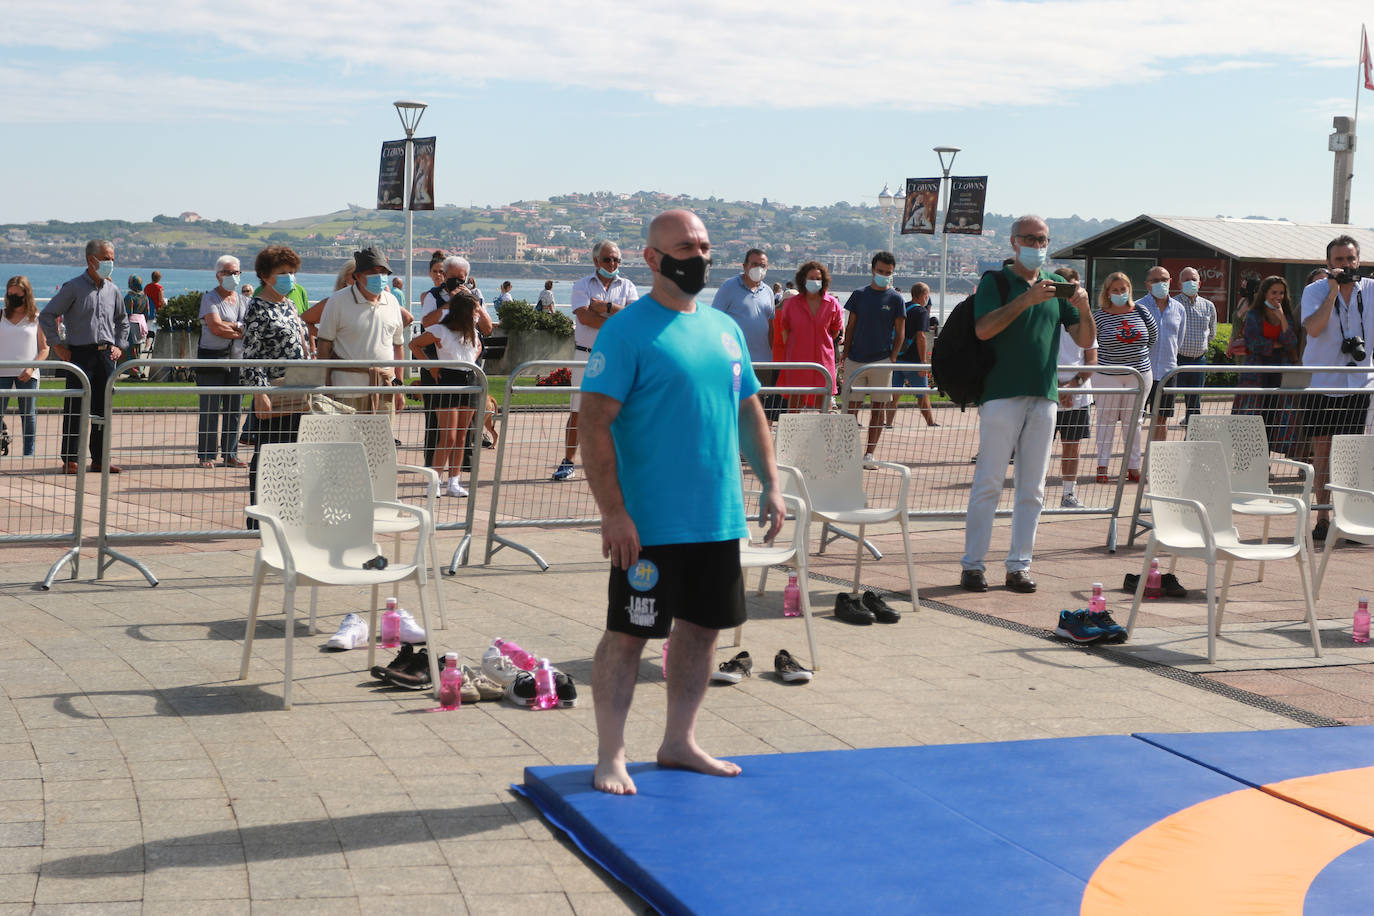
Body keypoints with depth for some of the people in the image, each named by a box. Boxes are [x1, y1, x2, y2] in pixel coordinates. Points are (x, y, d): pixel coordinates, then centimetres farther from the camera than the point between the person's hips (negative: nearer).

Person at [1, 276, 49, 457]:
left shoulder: (36, 318, 4)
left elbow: (44, 349, 2)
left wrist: (32, 367, -11)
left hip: (27, 374, -2)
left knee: (28, 414, 3)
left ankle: (29, 453, 10)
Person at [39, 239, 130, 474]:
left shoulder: (112, 290, 12)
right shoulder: (74, 287, -5)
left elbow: (122, 320, 28)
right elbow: (46, 316, -5)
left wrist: (119, 346, 16)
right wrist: (58, 346, -7)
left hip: (106, 355, 5)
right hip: (80, 354, -5)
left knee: (103, 408, 6)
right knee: (75, 408, -4)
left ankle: (99, 459, 13)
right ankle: (70, 460, 1)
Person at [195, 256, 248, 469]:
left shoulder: (242, 300, 16)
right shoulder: (209, 299, 0)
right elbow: (215, 327, -14)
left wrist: (229, 326, -12)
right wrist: (241, 331, -6)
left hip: (237, 360, 5)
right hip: (212, 359, -5)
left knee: (234, 410, 5)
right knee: (210, 410, -5)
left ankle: (230, 455, 11)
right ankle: (206, 456, -1)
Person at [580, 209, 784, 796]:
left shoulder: (725, 329, 12)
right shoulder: (626, 331, -10)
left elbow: (750, 412, 21)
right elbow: (596, 422, -15)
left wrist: (770, 485, 13)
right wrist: (613, 512, -20)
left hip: (719, 519, 7)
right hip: (649, 523, -7)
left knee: (702, 627, 14)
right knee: (628, 633, 0)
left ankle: (679, 742, 28)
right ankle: (610, 756, 10)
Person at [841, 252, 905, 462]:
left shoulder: (895, 299, 2)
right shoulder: (859, 295, 8)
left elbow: (900, 334, 3)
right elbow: (850, 327, 11)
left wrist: (892, 359, -6)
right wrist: (846, 356, 4)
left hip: (881, 361, -2)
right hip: (856, 360, 2)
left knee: (879, 407, 1)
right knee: (851, 406, 1)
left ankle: (870, 453, 6)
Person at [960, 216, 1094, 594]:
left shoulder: (1056, 285, 15)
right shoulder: (996, 280, 2)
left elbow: (1085, 340, 12)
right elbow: (983, 329, -14)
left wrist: (1084, 309, -8)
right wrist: (1026, 299, -22)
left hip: (1044, 396, 5)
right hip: (1001, 394, -5)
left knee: (1032, 489, 5)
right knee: (988, 483, -6)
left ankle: (1019, 565, 10)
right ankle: (972, 564, -2)